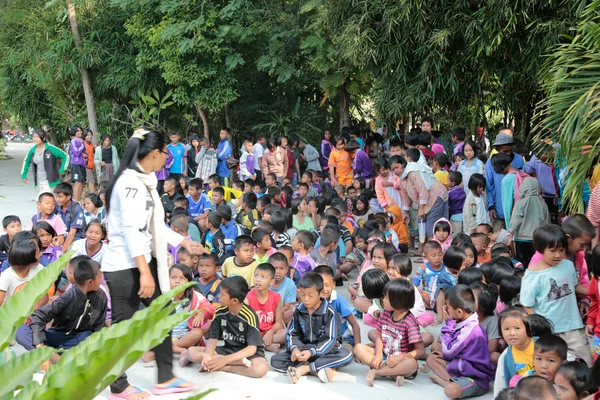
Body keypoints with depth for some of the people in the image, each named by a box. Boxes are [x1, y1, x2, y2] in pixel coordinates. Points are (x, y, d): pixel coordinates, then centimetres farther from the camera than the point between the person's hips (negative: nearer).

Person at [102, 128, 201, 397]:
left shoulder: (145, 181, 12)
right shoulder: (130, 182, -19)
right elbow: (131, 229, -25)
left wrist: (184, 242, 22)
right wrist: (144, 272, -28)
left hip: (143, 262, 10)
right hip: (125, 266, -10)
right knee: (123, 326, 2)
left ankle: (165, 379, 22)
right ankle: (119, 386, 16)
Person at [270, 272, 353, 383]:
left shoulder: (329, 312, -13)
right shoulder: (299, 311, 0)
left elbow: (330, 339, -17)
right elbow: (292, 334, 2)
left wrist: (312, 352, -31)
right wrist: (294, 348, -20)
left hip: (323, 351, -3)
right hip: (303, 349, 3)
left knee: (346, 355, -33)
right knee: (275, 360, -18)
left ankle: (303, 368, -29)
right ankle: (319, 369, -29)